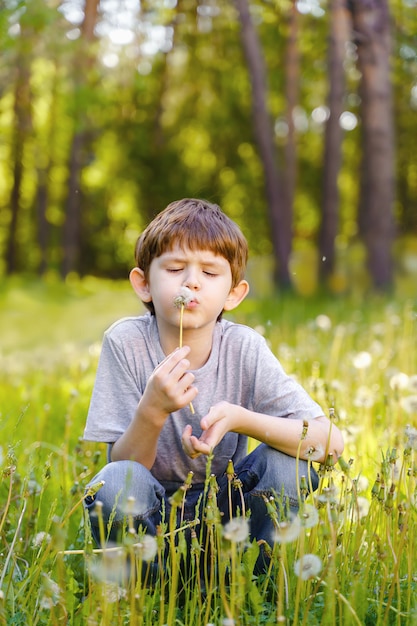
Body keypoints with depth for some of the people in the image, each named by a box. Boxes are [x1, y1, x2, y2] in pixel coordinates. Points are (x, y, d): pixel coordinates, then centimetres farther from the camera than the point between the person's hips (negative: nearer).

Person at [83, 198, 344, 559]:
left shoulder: (243, 348, -13)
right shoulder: (126, 343, -15)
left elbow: (332, 442, -19)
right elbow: (124, 464, -14)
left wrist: (239, 418, -33)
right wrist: (152, 410, -34)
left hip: (222, 510, 2)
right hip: (152, 515, -1)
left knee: (287, 461, -25)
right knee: (118, 483, -33)